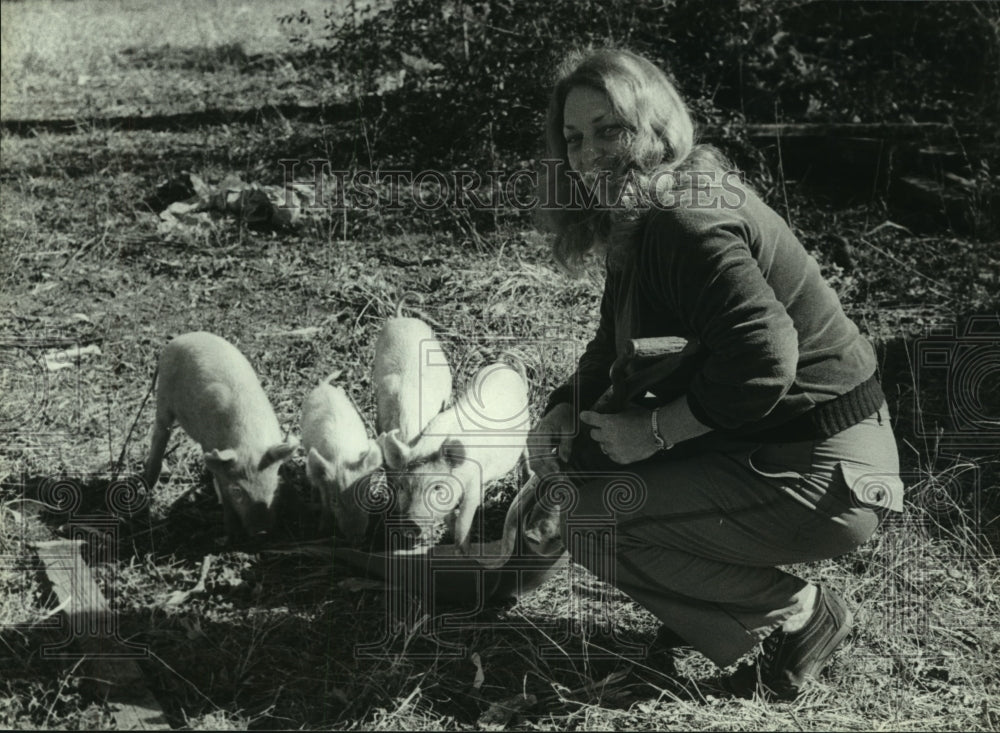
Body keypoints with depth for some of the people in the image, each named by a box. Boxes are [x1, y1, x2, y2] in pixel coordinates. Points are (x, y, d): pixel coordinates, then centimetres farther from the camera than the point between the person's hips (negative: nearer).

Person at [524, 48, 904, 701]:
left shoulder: (688, 221, -23)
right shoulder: (638, 219, 9)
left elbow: (764, 358, -33)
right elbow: (617, 342, 17)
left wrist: (654, 430, -21)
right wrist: (567, 409, -1)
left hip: (827, 478, -10)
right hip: (760, 445, 10)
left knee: (591, 523, -15)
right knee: (571, 449, 11)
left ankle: (799, 616, -1)